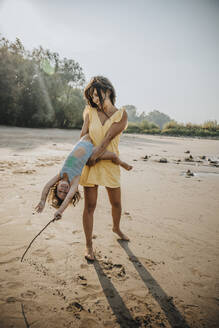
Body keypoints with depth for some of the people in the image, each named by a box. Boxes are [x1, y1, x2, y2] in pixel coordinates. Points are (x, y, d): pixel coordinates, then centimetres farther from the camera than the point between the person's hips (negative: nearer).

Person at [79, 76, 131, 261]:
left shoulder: (121, 115, -4)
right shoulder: (90, 112, 4)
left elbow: (107, 138, -13)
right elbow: (83, 135, -1)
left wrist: (93, 158, -19)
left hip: (110, 164, 0)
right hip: (90, 164, 0)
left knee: (116, 203, 14)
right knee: (90, 206, 2)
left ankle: (116, 228, 46)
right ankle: (89, 245, 17)